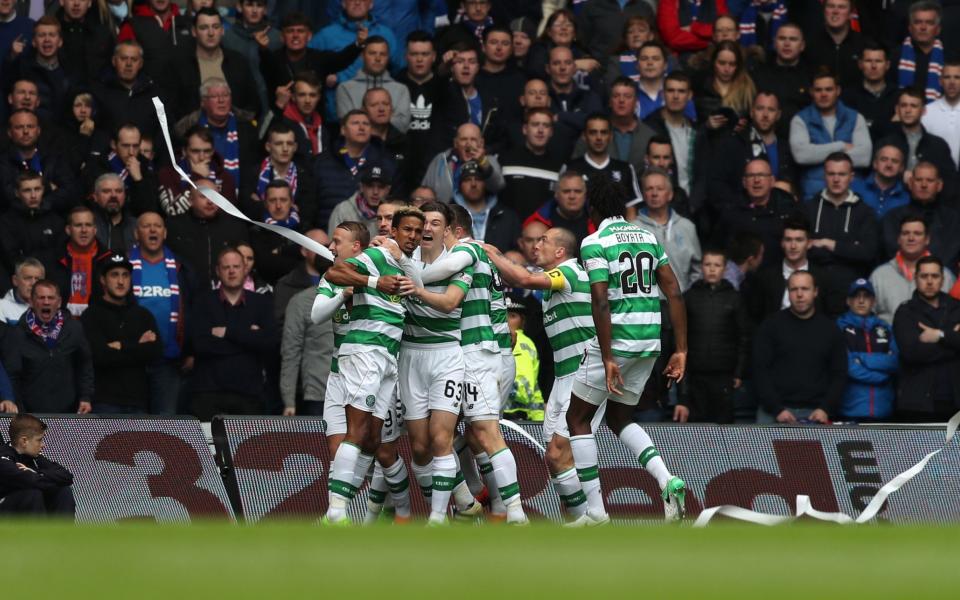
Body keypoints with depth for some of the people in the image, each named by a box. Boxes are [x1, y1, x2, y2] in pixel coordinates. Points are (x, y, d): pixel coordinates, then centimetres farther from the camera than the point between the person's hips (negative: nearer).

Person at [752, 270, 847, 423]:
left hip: (814, 414, 1)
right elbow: (760, 371, -1)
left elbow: (839, 375, 8)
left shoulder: (829, 330, 10)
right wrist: (777, 409, -11)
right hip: (773, 413, -1)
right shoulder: (771, 326, 4)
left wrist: (826, 409, -6)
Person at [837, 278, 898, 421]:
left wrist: (863, 359, -8)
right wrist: (880, 375, -7)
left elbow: (895, 362, 2)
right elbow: (848, 366, -8)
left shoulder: (885, 329, 15)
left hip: (882, 410, 3)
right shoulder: (840, 327, 4)